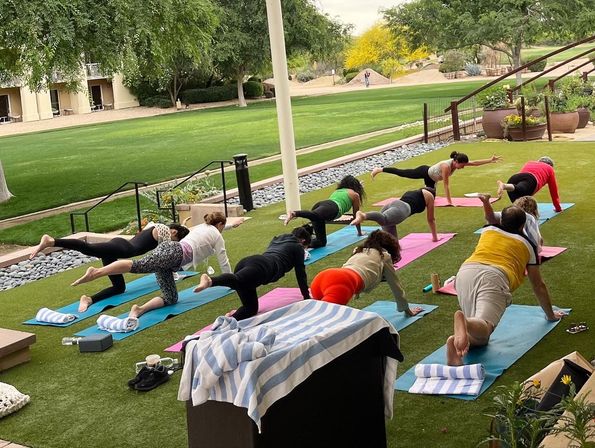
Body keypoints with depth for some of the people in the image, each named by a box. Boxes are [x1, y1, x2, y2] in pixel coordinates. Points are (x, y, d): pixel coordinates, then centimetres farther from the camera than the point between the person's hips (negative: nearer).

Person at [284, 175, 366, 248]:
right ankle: (294, 213, -61)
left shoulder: (337, 191, 42)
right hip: (332, 208, -6)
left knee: (321, 242, 1)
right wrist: (359, 232, 45)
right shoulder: (355, 195, 26)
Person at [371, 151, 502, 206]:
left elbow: (474, 162, -16)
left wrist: (490, 160, -23)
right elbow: (446, 185, -38)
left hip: (431, 178, 8)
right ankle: (380, 169, 18)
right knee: (402, 173, 4)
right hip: (424, 172, -8)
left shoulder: (457, 162, -20)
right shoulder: (446, 166, -41)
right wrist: (449, 202, -37)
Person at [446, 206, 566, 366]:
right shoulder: (527, 244, 28)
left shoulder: (488, 230, 32)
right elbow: (539, 286, 36)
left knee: (476, 331, 9)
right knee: (484, 328, -19)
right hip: (496, 277, -3)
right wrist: (551, 315, 50)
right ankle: (463, 320, -54)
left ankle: (459, 340, -26)